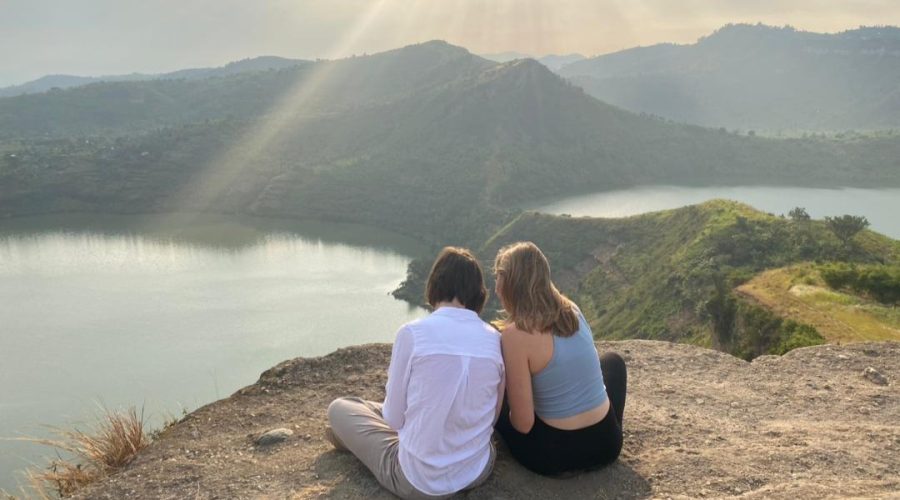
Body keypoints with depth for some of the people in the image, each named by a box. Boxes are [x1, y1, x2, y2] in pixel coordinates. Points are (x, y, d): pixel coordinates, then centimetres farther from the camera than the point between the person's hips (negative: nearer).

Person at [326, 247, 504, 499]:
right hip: (479, 471, 5)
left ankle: (353, 437, 48)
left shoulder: (412, 333, -16)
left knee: (340, 408, 19)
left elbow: (394, 418, -9)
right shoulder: (494, 339, -5)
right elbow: (492, 416, 4)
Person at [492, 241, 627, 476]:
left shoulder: (516, 334, -21)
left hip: (554, 454, -5)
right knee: (613, 360, 32)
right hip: (606, 443, 5)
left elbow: (523, 424, -17)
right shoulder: (571, 309, -2)